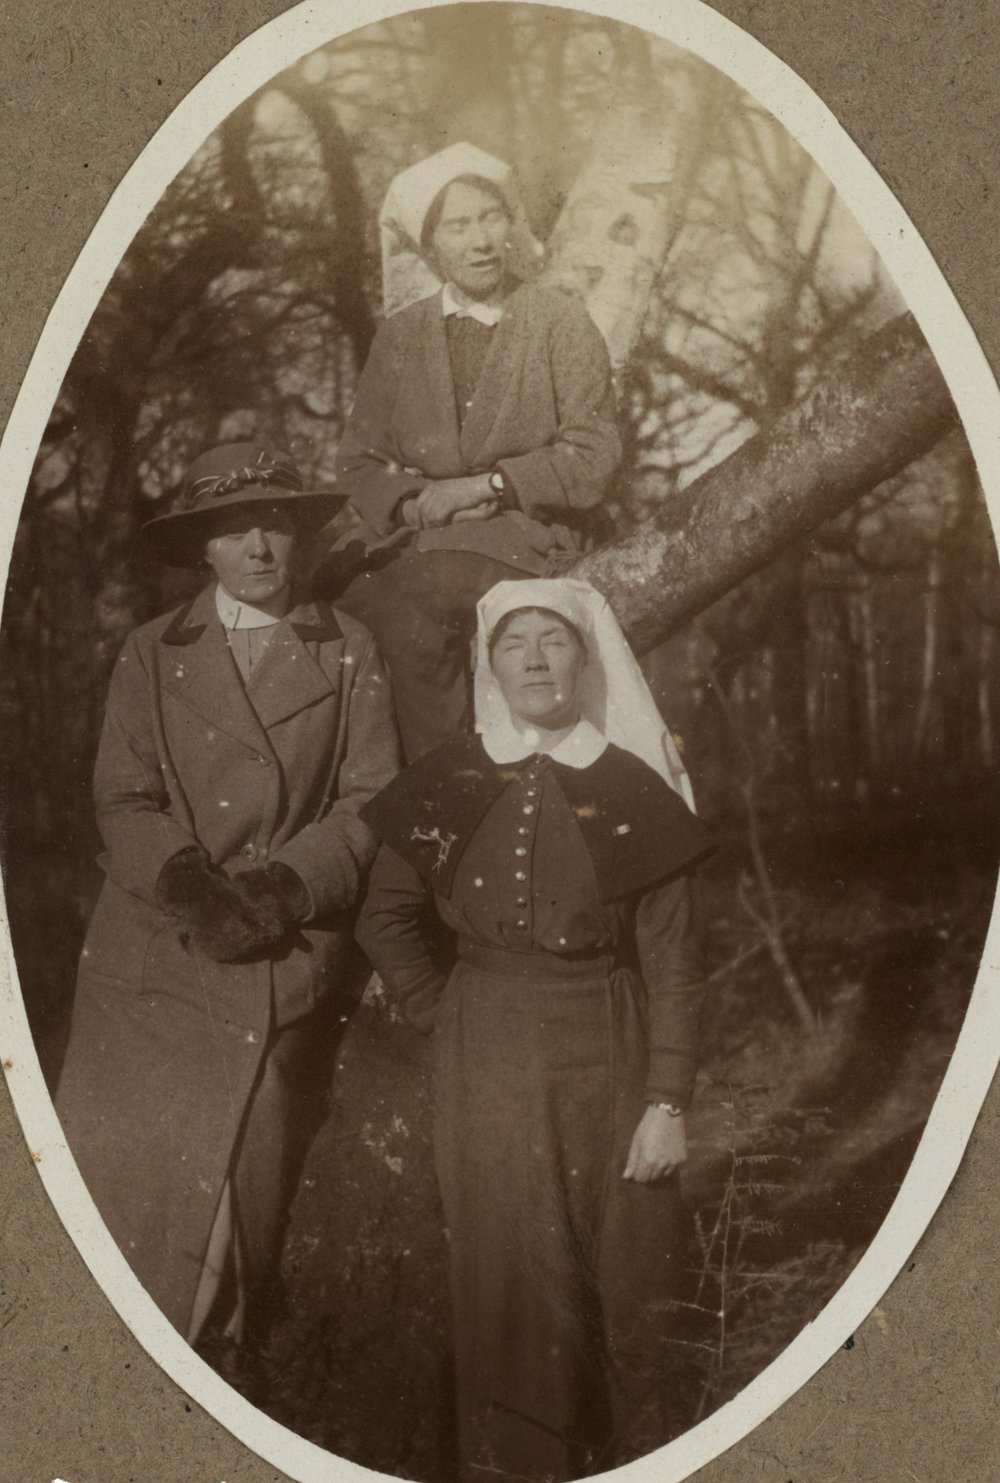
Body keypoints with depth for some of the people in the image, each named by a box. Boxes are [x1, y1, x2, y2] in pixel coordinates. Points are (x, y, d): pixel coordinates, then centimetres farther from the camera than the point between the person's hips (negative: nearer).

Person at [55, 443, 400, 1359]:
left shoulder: (350, 652, 8)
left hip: (287, 966, -1)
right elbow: (125, 801, 2)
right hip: (152, 959, 1)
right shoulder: (152, 654, 10)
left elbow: (372, 802, 2)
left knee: (241, 1195, 1)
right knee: (109, 1177, -4)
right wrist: (190, 885, -16)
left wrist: (283, 886, -14)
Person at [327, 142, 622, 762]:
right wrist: (411, 502, -7)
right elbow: (359, 462, 15)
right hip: (413, 543, 3)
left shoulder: (560, 320, 7)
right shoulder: (401, 333, 16)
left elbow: (594, 458, 0)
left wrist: (487, 486, -11)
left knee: (436, 581, -35)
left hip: (525, 543, -3)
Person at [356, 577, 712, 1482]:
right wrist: (441, 1016, 3)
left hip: (608, 1063, -1)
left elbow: (673, 964, -4)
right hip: (487, 1068, 1)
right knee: (508, 1280, 4)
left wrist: (668, 1101, -9)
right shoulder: (446, 788, 2)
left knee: (621, 1285, 3)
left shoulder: (637, 794, -3)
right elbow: (386, 921, 13)